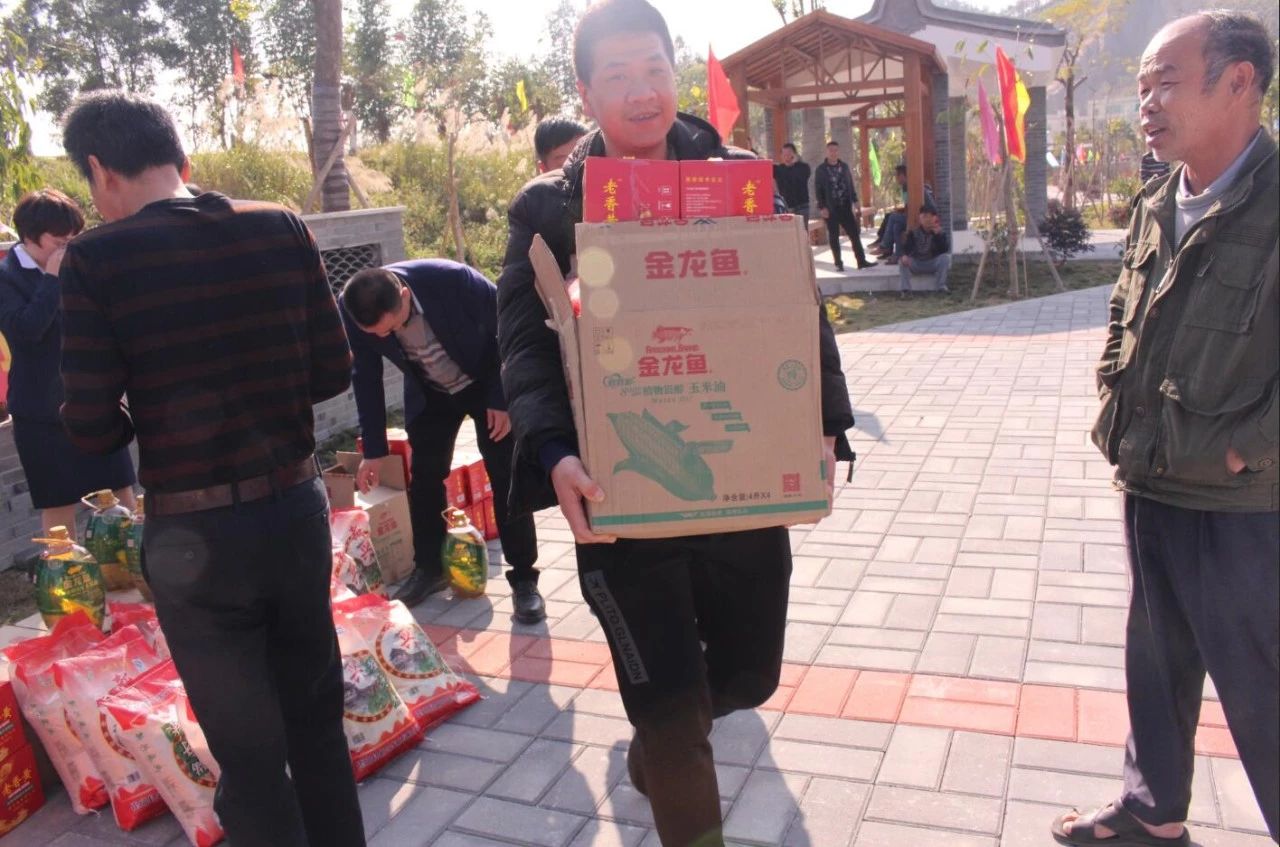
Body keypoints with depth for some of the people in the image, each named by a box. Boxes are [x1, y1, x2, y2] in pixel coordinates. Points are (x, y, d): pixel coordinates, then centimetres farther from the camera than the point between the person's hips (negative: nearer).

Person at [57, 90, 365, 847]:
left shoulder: (96, 258, -12)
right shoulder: (282, 229, -3)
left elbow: (94, 428, -11)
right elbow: (334, 372, 0)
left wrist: (146, 421, 11)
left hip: (194, 534, -4)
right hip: (297, 508, 4)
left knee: (250, 756, 13)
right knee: (319, 724, 23)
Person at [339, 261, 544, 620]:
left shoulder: (453, 280, -36)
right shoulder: (352, 311, -25)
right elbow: (366, 378, -9)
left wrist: (502, 398, -18)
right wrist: (373, 449, -5)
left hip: (487, 382, -3)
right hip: (429, 393, 3)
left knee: (506, 477, -5)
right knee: (424, 478, 5)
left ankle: (523, 578, 4)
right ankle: (429, 568, 23)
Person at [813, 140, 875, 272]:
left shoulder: (844, 167, 10)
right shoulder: (821, 169, -2)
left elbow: (851, 186, 13)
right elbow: (818, 190, -5)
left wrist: (856, 204, 8)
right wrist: (822, 207, -13)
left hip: (845, 207, 3)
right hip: (830, 208, -3)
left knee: (855, 233, -1)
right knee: (833, 237, 2)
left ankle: (861, 261, 2)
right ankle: (838, 263, 10)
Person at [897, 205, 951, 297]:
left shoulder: (940, 233, -6)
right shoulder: (913, 233, -5)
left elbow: (945, 250, -19)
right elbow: (905, 247, -15)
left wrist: (938, 235, -28)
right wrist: (904, 255, -39)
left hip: (933, 264, 0)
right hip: (916, 264, 0)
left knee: (945, 257, -27)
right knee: (903, 262, -26)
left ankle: (941, 286, -18)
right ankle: (905, 289, -24)